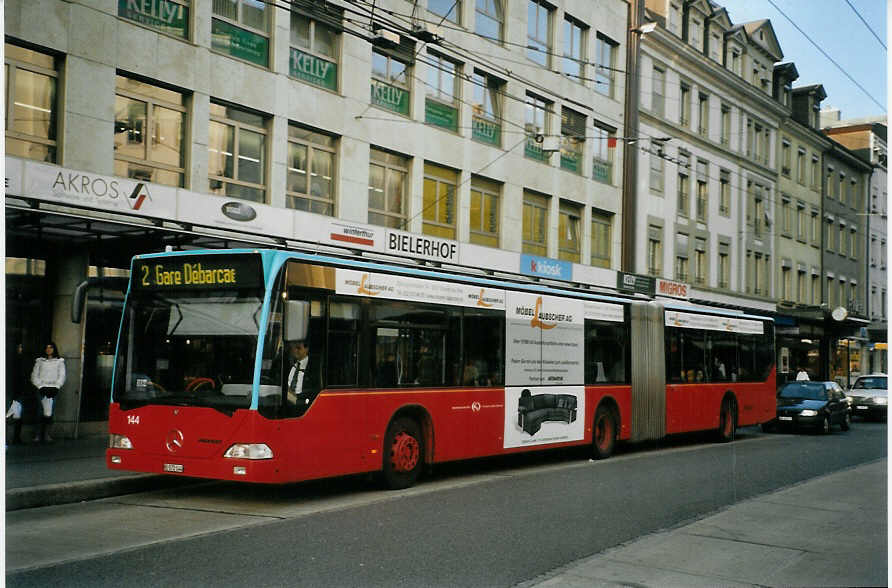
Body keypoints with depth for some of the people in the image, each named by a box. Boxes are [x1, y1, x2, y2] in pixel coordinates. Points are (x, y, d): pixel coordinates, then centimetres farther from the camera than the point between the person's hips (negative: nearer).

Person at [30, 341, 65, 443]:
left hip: (53, 388, 0)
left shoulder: (60, 361, 14)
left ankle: (40, 433, -5)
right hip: (42, 388, 0)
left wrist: (56, 387, -7)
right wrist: (41, 387, -6)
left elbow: (62, 377, 8)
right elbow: (34, 376, 9)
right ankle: (45, 433, -11)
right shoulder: (39, 361, 16)